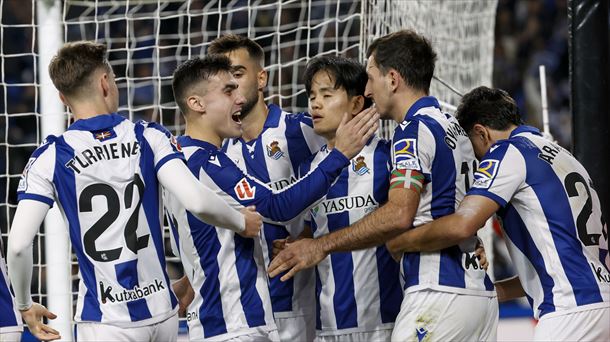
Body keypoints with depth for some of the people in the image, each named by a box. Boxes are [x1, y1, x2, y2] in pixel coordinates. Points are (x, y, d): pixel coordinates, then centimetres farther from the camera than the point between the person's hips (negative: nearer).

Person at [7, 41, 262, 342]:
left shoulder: (51, 158, -5)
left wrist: (25, 306, 4)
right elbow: (197, 201, -14)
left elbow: (18, 244, -12)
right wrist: (242, 223, 6)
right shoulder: (150, 138, -2)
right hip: (161, 311, 3)